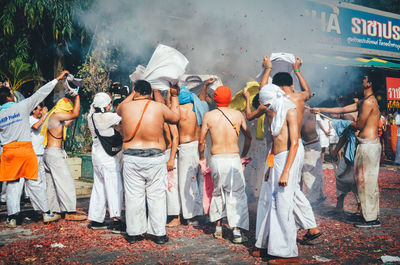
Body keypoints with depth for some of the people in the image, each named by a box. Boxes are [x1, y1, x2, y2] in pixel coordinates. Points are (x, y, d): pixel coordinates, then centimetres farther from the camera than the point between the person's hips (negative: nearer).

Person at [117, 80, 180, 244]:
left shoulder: (126, 107, -1)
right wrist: (174, 97, 27)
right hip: (155, 158, -1)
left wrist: (132, 95, 31)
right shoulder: (159, 107, -3)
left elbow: (118, 110, 25)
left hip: (131, 158, 1)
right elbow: (176, 117, 16)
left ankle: (133, 233, 18)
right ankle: (159, 234, 13)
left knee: (133, 196, 9)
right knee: (157, 195, 7)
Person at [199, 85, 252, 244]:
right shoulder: (238, 114, 2)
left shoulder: (208, 116, -1)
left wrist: (202, 158, 19)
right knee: (236, 193, 5)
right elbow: (248, 137, 13)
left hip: (216, 159, 1)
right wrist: (244, 155, 26)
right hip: (234, 159, -1)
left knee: (218, 192, 19)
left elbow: (201, 141, 3)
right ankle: (237, 232, 1)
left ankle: (218, 228, 25)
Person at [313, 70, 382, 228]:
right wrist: (320, 110, 22)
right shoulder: (364, 102, 16)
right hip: (366, 144, 10)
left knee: (367, 181, -4)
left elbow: (359, 125, -13)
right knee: (364, 180, 14)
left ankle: (371, 219, 4)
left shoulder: (369, 102, -15)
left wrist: (349, 123, 8)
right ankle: (371, 215, 22)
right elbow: (342, 110, 20)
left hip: (369, 145, -10)